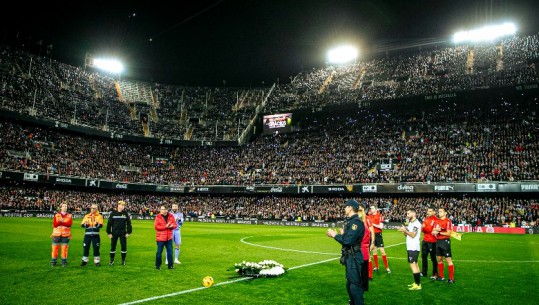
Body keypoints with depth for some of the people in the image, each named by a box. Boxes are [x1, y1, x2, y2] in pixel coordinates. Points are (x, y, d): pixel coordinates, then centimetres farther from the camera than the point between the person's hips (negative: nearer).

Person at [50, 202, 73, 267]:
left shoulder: (69, 215, 6)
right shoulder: (56, 214, 6)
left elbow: (69, 224, -9)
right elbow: (54, 224, -3)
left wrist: (62, 222, -20)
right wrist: (60, 221, -19)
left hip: (65, 234, 0)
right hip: (57, 234, 0)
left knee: (64, 248, 2)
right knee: (55, 248, 1)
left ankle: (64, 262, 10)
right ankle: (53, 262, 11)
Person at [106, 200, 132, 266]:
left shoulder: (126, 213, 2)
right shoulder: (113, 213, 0)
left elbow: (128, 223, 4)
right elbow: (109, 223, 1)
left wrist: (128, 232, -2)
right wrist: (109, 233, -3)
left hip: (123, 233, 1)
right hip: (114, 233, -1)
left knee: (124, 246, 2)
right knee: (113, 247, 6)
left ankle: (123, 260, 15)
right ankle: (112, 260, 20)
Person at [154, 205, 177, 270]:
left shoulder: (171, 216, 3)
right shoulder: (158, 217, -6)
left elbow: (175, 225, 7)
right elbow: (156, 226, -13)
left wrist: (172, 226, -16)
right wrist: (165, 226, -19)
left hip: (169, 237, 3)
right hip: (160, 237, -3)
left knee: (170, 251, 9)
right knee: (159, 252, 2)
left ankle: (170, 265, 19)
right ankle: (158, 265, 15)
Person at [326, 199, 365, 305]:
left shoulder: (356, 222, -20)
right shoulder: (350, 221, 11)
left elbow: (347, 240, -26)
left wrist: (335, 235, -14)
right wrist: (336, 234, 4)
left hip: (354, 257, -11)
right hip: (350, 256, 11)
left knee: (355, 284, -4)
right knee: (349, 283, 22)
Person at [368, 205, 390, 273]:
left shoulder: (380, 216, -10)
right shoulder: (369, 217, 7)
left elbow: (381, 227, -17)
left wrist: (373, 224, -20)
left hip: (378, 235, -5)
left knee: (382, 251, -5)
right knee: (374, 251, 11)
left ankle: (387, 267, 2)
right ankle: (376, 266, 20)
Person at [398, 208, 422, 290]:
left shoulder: (416, 223, -14)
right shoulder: (410, 223, 16)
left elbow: (413, 235, -22)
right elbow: (408, 234, 18)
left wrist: (405, 230, -15)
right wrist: (403, 231, 2)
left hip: (414, 247, -10)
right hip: (410, 247, 10)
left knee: (413, 264, -10)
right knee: (415, 264, 14)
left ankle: (418, 285, -8)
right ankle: (416, 282, 21)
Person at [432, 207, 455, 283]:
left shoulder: (448, 221, -11)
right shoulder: (437, 221, 12)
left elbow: (448, 233, -16)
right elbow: (434, 231, 16)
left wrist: (439, 232, -11)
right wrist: (435, 231, -6)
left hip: (445, 241, -8)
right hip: (438, 241, 8)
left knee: (448, 259, -5)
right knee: (439, 259, 13)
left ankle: (451, 278, 1)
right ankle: (441, 276, 24)